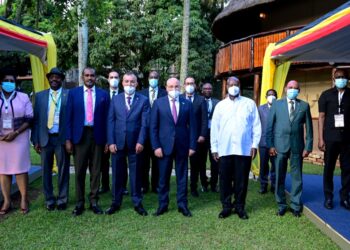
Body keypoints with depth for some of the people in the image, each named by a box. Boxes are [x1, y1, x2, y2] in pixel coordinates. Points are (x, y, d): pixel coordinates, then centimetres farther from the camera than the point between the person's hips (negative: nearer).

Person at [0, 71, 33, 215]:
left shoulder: (23, 98, 3)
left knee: (20, 169, 0)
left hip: (19, 138, -2)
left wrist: (15, 133, -13)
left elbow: (29, 119, -1)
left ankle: (24, 200, 9)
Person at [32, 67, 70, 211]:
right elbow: (36, 119, 7)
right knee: (46, 170, 8)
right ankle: (49, 200, 21)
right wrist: (35, 140, 1)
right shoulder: (40, 96, 9)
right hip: (45, 138, 3)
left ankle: (62, 200, 19)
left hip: (62, 138, -2)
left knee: (63, 170, 6)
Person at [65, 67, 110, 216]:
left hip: (97, 136, 1)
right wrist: (68, 139, -3)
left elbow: (106, 118, 5)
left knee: (95, 171, 7)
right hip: (80, 135, 0)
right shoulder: (73, 93, 5)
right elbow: (69, 118, 3)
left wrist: (107, 140, 0)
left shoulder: (103, 94, 6)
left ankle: (94, 202, 19)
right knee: (79, 171, 5)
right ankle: (80, 203, 17)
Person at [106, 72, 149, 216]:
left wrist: (140, 142, -13)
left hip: (135, 143, -1)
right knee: (117, 173, 8)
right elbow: (110, 122, 3)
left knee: (135, 173, 7)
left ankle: (137, 203, 17)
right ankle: (116, 202, 20)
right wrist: (111, 142, -5)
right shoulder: (115, 99, 8)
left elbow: (144, 123, -3)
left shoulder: (143, 100, 2)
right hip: (118, 142, 2)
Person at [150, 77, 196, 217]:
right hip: (164, 145, -1)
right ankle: (163, 205, 19)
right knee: (163, 177, 7)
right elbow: (153, 127, 0)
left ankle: (182, 205, 19)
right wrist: (156, 146, -8)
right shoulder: (158, 103, 2)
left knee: (182, 177, 9)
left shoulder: (187, 104, 5)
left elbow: (192, 126, 5)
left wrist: (192, 146, -2)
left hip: (182, 145, 1)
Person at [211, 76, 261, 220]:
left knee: (241, 180, 6)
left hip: (244, 149, -1)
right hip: (224, 149, 1)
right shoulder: (220, 105, 8)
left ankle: (240, 207, 19)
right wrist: (214, 148, 3)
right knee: (225, 180, 6)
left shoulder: (249, 103, 6)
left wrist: (255, 144, -2)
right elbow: (214, 128, 7)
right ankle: (226, 206, 18)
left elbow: (256, 125, 5)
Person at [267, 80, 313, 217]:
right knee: (279, 177, 7)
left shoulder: (304, 105, 6)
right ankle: (281, 205, 20)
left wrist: (308, 147, -1)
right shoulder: (276, 104, 4)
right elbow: (270, 126, 2)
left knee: (297, 177, 7)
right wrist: (270, 145, -5)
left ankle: (295, 206, 20)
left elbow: (308, 128, 4)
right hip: (279, 145, 0)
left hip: (297, 146, 1)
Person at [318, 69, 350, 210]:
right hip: (330, 138, -1)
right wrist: (321, 139, -3)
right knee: (329, 168, 5)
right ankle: (328, 197, 15)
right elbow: (321, 117, 3)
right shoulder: (326, 95, 4)